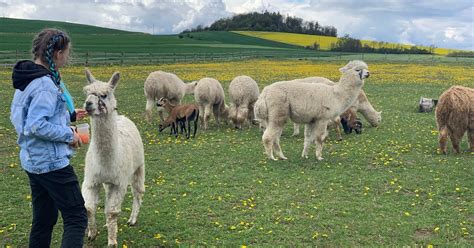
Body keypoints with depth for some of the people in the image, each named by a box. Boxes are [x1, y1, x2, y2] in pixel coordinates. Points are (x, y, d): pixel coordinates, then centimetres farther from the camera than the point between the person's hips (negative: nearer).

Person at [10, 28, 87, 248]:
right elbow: (36, 126, -26)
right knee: (76, 217, -2)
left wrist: (69, 116, 14)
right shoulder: (45, 84, -21)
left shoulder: (25, 79, 9)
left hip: (33, 161, 9)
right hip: (52, 162, -9)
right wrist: (68, 135, -14)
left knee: (44, 220, 18)